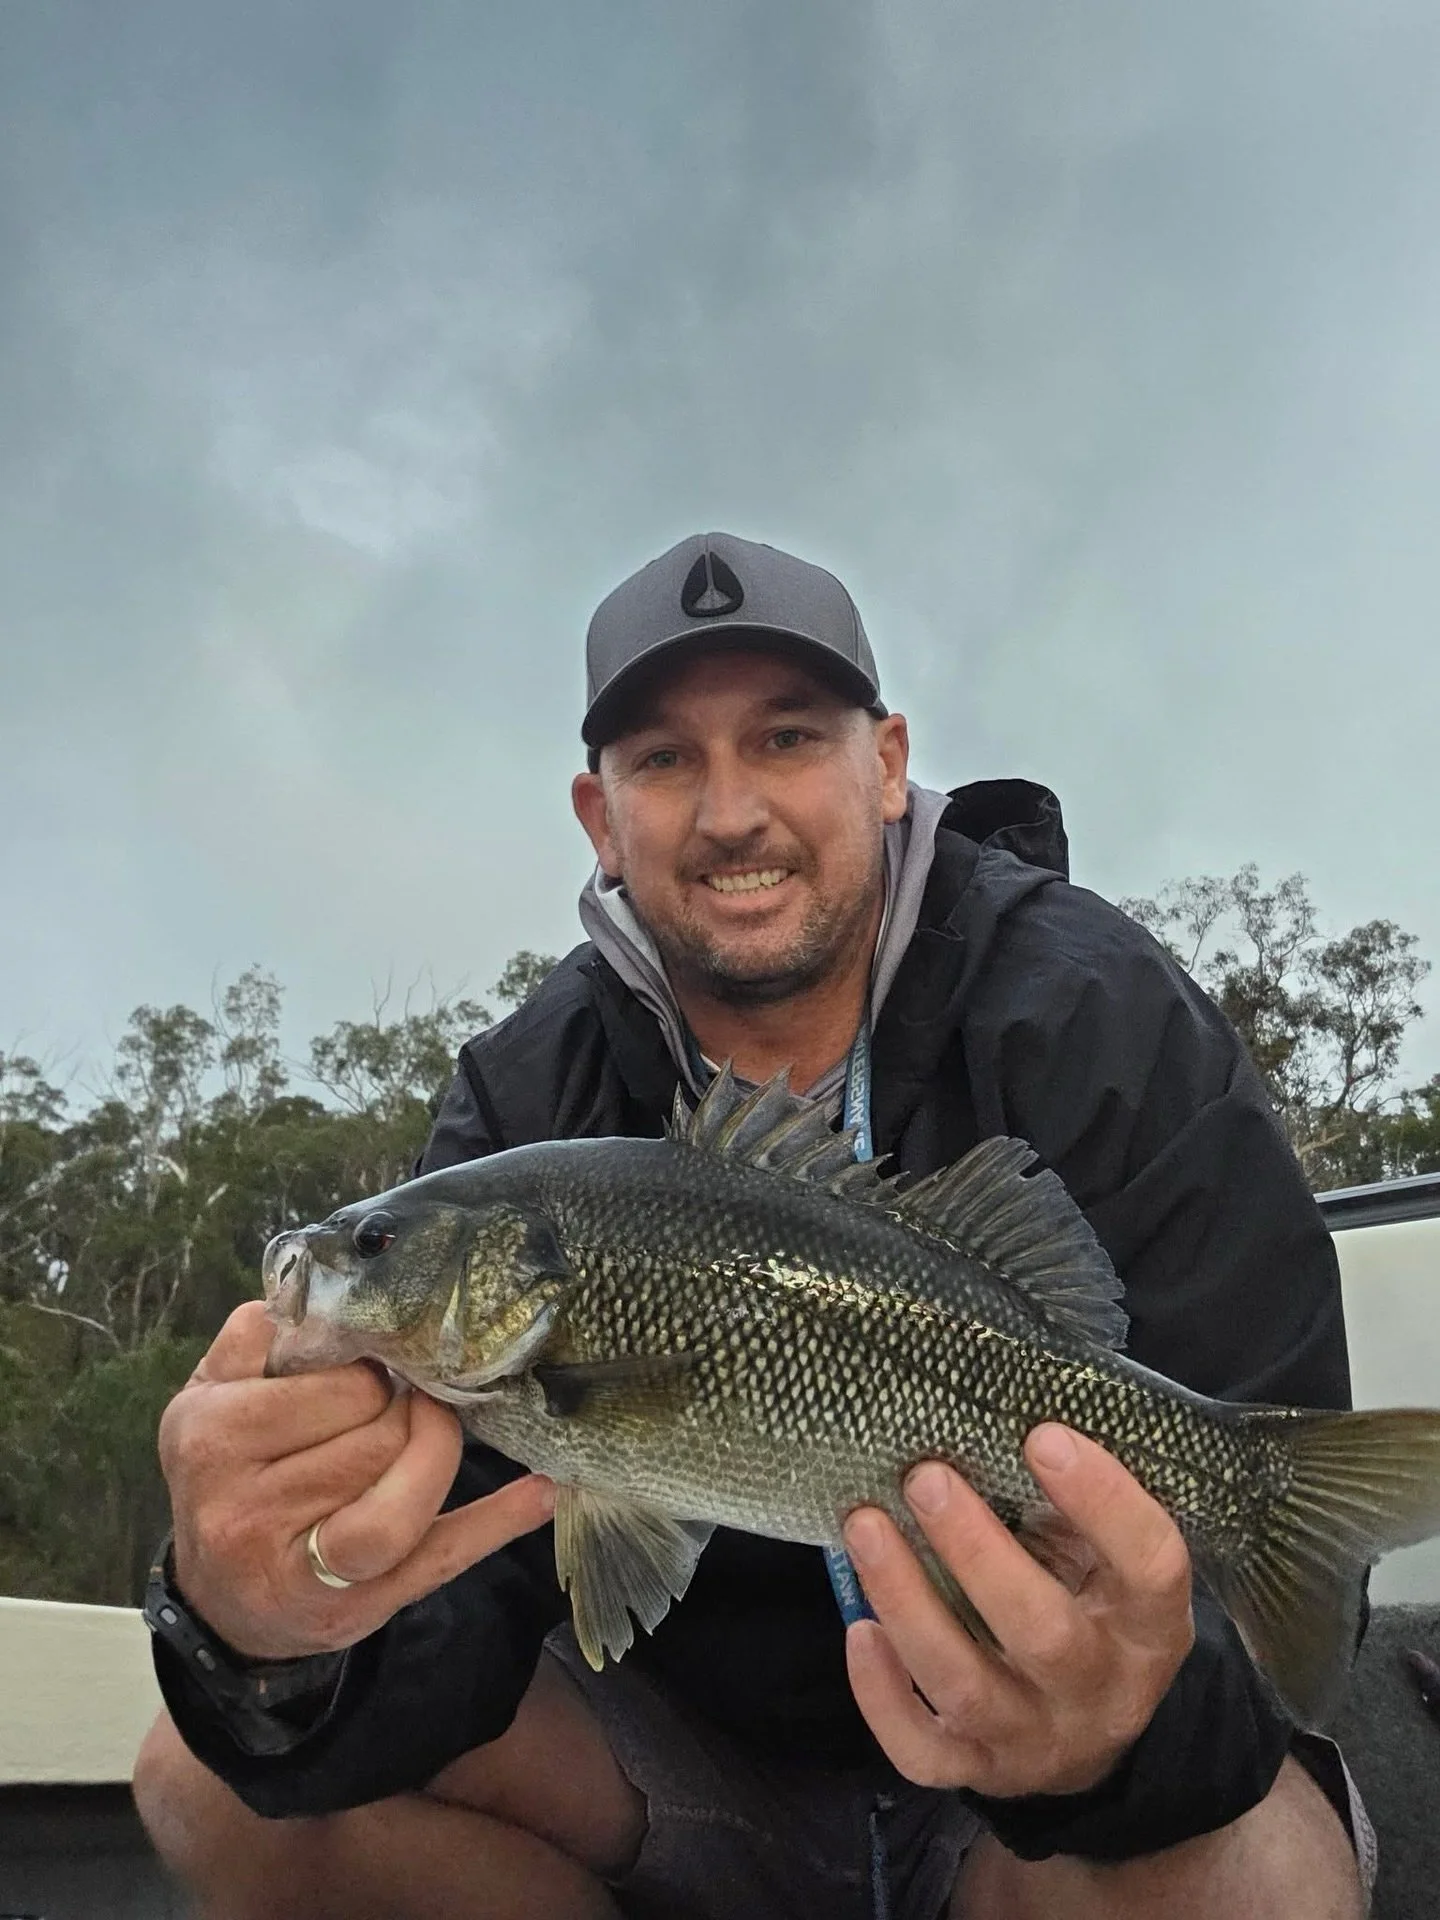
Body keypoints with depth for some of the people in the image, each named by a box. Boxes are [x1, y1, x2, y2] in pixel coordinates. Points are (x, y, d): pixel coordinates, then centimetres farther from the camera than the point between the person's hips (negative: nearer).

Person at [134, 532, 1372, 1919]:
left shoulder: (1099, 1025, -16)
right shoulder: (526, 1103, -7)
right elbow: (467, 1564, -14)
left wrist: (1127, 1718, -44)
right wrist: (271, 1657, -38)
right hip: (703, 1741, 3)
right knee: (220, 1783, -11)